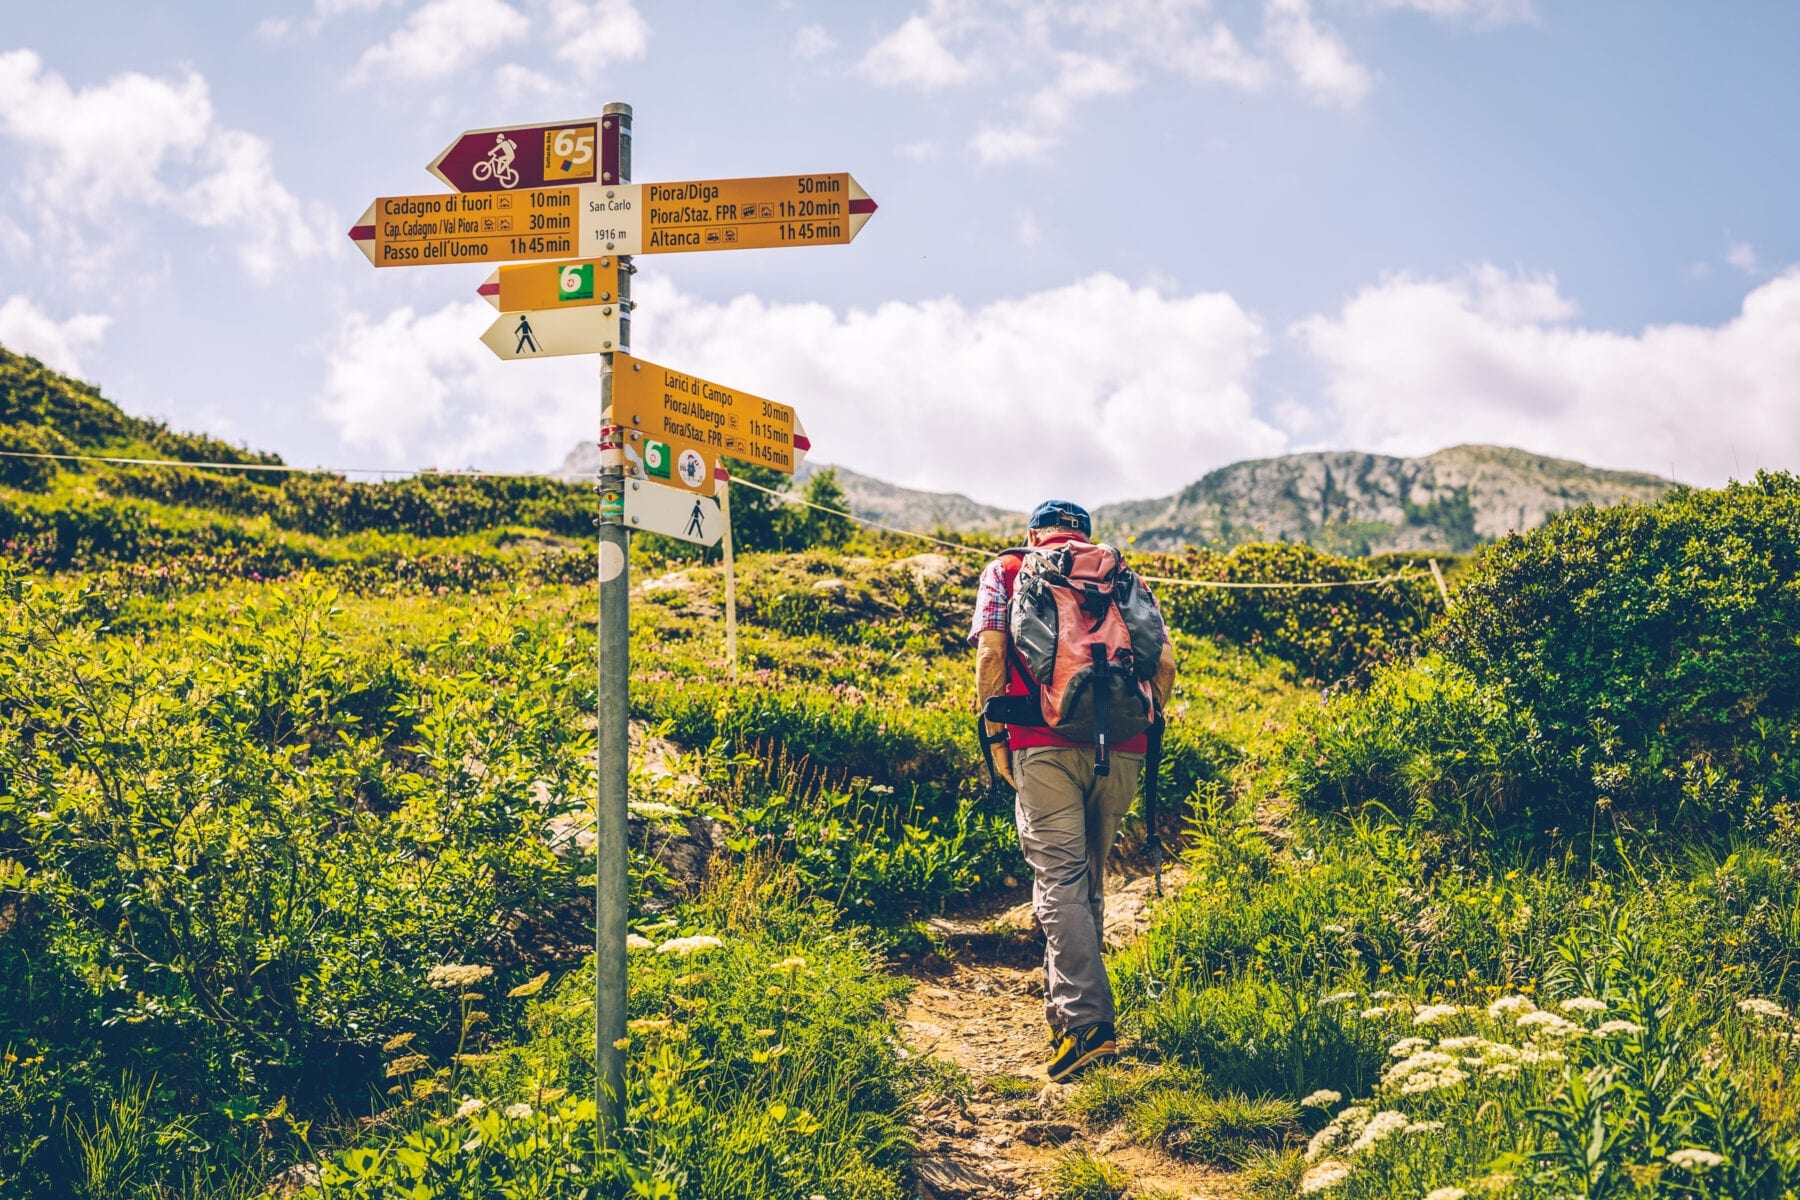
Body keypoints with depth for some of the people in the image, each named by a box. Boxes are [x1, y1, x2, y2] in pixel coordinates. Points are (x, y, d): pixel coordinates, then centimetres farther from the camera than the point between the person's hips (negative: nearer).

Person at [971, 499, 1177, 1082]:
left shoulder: (1007, 572, 17)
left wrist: (996, 735, 6)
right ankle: (1065, 1006, 24)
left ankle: (1086, 1021, -19)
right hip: (1121, 751, 3)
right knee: (1090, 878, 16)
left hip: (1045, 744, -3)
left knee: (1060, 880, -6)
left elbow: (991, 649, 0)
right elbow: (1165, 661, 10)